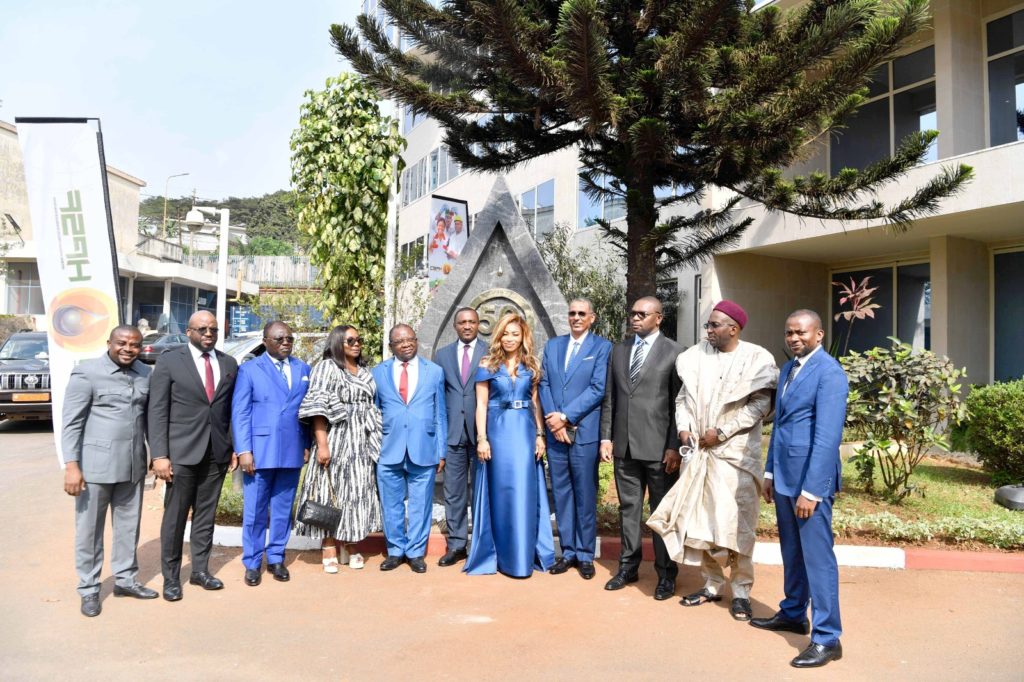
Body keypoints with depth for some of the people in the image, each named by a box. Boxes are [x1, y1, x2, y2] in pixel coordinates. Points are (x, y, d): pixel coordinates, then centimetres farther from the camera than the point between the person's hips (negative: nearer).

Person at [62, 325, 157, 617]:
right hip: (95, 464, -5)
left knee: (129, 525, 14)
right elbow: (71, 423, -9)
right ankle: (89, 589, 21)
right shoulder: (86, 372, -8)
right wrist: (71, 465, -14)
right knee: (90, 529, 8)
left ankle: (125, 579, 29)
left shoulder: (146, 374, 7)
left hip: (133, 464, 5)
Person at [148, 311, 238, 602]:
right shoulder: (169, 361, -2)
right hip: (181, 452, -3)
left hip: (217, 452, 3)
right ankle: (171, 577, 19)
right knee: (175, 516, 6)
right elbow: (157, 411, -6)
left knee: (206, 514, 11)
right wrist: (159, 455, -12)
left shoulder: (229, 364, 9)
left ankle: (200, 570, 24)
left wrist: (235, 447, 6)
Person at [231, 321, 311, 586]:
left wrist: (307, 445, 4)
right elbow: (240, 413, -3)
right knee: (254, 511, 5)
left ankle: (276, 559, 23)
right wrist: (244, 450, -11)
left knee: (283, 510, 11)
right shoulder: (249, 370, 2)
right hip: (259, 451, -3)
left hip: (292, 451, 3)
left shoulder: (303, 369, 10)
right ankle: (252, 563, 19)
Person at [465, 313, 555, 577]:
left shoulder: (531, 365, 9)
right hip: (498, 431, -1)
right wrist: (482, 438, -7)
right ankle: (502, 554, 16)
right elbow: (481, 404, -1)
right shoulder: (488, 364, 3)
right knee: (500, 492, 4)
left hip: (525, 432, 2)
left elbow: (536, 402, 9)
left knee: (525, 491, 1)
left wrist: (540, 435, 1)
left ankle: (524, 554, 13)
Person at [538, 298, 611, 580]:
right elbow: (543, 384, 8)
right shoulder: (552, 345, 13)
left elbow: (598, 389, -9)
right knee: (561, 493, 10)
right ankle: (568, 551, 21)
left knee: (585, 495, 3)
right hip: (555, 431, 4)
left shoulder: (602, 347, -1)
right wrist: (552, 419, -6)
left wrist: (565, 416, -13)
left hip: (584, 432, -4)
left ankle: (585, 554, 16)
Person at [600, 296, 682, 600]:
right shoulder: (619, 349, 11)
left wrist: (675, 446, -10)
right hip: (624, 443, 4)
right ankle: (628, 566, 26)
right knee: (628, 507, 13)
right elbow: (609, 397, 11)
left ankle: (666, 574, 19)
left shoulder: (673, 352, -4)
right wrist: (606, 437, 6)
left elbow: (679, 402, -7)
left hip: (658, 446, -4)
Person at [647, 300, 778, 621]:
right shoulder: (696, 355, 8)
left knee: (736, 522, -2)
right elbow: (684, 396, 12)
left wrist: (721, 432, -13)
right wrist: (684, 428, -4)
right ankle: (711, 584, 23)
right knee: (700, 519, 9)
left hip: (735, 452, -4)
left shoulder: (756, 359, -5)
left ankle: (741, 590, 13)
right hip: (698, 450, 5)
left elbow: (760, 404, -10)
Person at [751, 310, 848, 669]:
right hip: (784, 476, 8)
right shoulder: (789, 368, 13)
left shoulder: (829, 372, -14)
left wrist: (811, 489, -22)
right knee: (792, 551, 19)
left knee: (817, 556, 0)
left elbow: (827, 436, -20)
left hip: (811, 478, -8)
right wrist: (770, 471, 15)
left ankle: (827, 637, 11)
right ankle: (792, 613, 35)